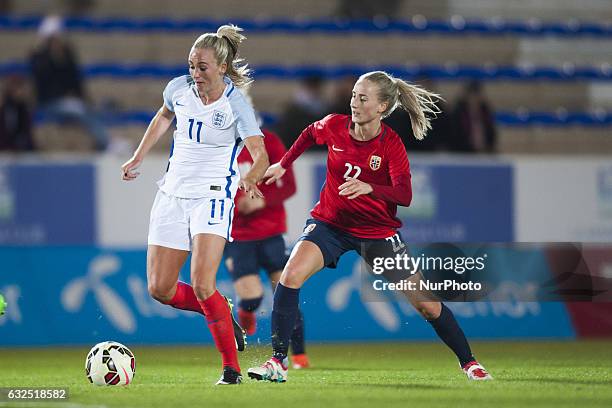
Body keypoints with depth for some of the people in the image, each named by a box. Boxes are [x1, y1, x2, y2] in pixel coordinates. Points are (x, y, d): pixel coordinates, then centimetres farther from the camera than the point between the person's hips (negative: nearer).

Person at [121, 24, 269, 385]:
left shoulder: (237, 105, -15)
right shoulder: (180, 89, -1)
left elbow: (261, 155, -20)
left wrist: (251, 179, -41)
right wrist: (138, 158, 23)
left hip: (213, 196, -6)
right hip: (173, 194, 6)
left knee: (202, 286, -20)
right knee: (160, 289, 3)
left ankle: (232, 369, -8)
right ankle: (223, 315, 28)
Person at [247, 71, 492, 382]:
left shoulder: (391, 144, -17)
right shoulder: (334, 126, -9)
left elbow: (405, 196, -28)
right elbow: (310, 134, 16)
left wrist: (369, 188, -44)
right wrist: (283, 165, 19)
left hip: (377, 232, -2)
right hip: (330, 223, 2)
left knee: (427, 305, -1)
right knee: (291, 275, -25)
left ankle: (468, 361, 21)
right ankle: (278, 362, -19)